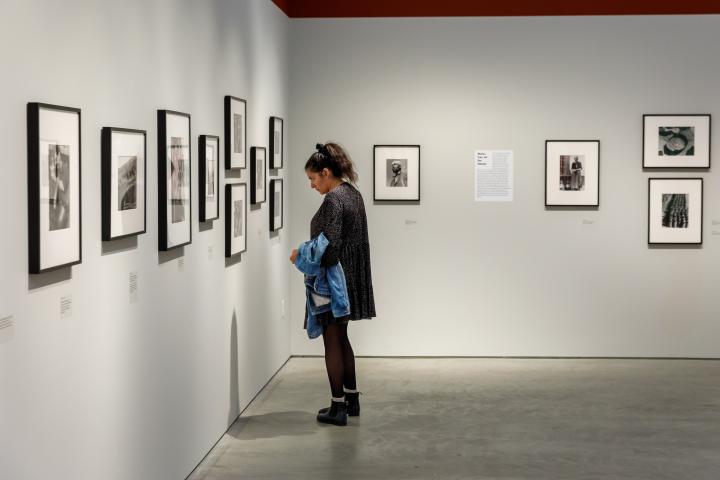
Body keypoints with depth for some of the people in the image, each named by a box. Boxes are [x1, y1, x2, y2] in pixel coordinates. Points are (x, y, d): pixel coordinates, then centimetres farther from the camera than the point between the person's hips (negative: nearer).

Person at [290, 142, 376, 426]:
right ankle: (352, 399, 25)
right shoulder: (353, 194, 10)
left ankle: (338, 407, 6)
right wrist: (308, 253, 14)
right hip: (350, 278, 9)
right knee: (341, 339, 18)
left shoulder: (333, 199, -19)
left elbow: (330, 246, -24)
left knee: (332, 341, 0)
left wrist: (302, 256, -11)